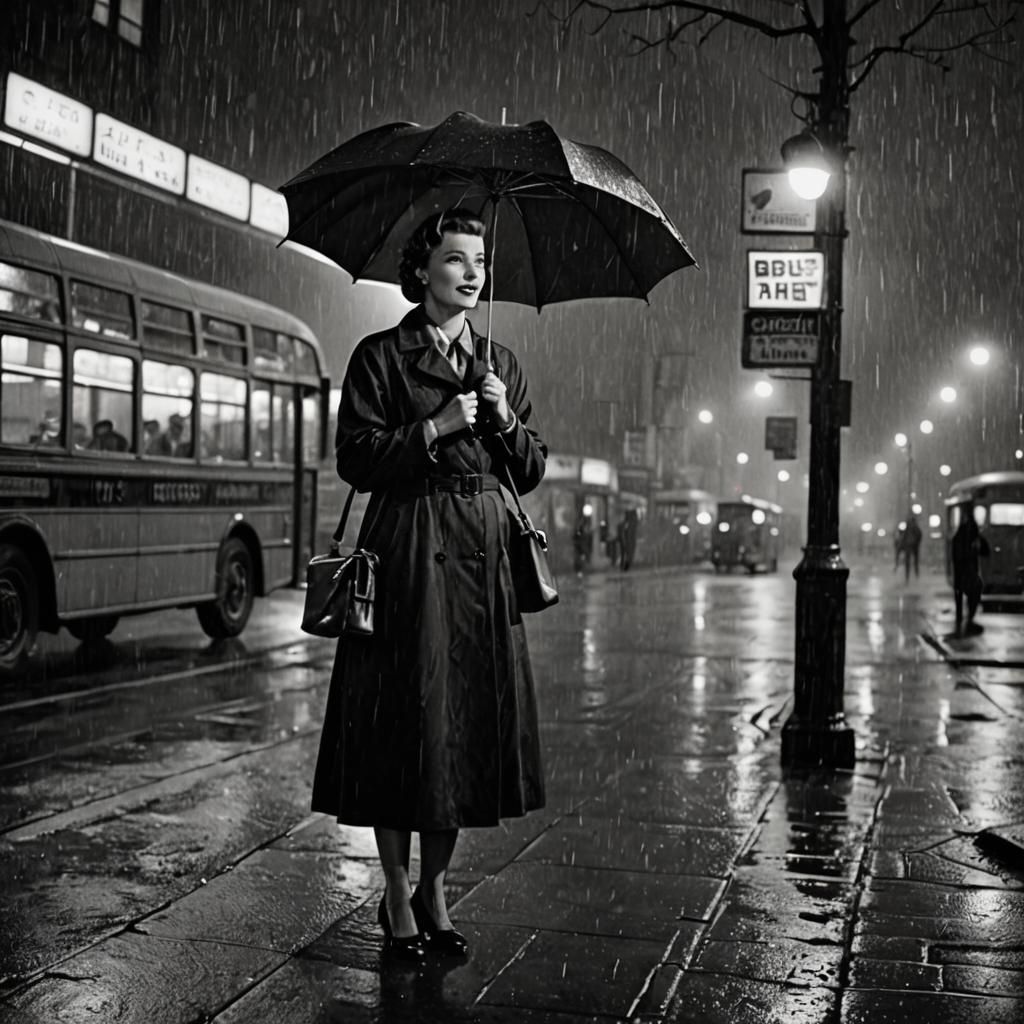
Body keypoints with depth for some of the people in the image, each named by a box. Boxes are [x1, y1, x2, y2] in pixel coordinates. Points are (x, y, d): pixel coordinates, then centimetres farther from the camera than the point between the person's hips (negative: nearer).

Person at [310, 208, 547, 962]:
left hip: (484, 558, 5)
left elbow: (531, 473, 14)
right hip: (408, 556, -4)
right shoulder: (381, 357, 1)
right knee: (405, 721, -1)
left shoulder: (502, 365, 15)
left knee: (473, 720, 6)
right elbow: (355, 459, -7)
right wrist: (437, 427, -14)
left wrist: (504, 420, -4)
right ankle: (397, 900, 14)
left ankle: (434, 889, 22)